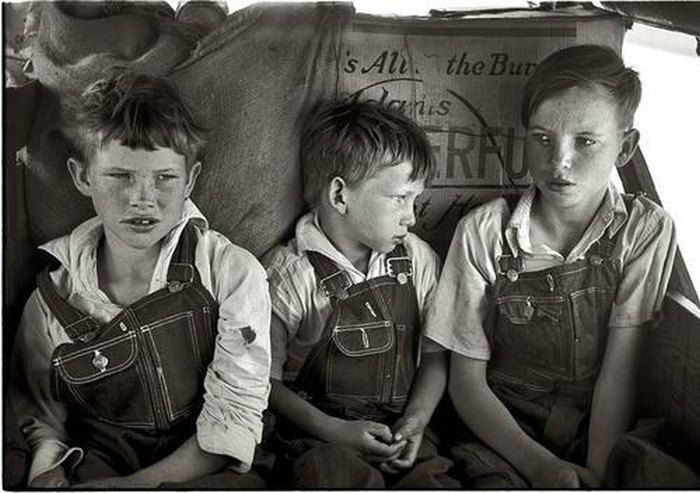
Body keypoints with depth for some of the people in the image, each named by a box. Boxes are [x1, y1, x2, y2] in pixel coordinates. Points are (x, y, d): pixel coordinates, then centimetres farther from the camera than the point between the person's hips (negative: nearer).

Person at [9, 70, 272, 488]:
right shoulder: (53, 285, -2)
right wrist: (51, 477, -15)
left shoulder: (235, 274, -10)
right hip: (96, 464, 0)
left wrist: (134, 484, -18)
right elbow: (40, 419, 6)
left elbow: (231, 424, -10)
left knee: (246, 486, -33)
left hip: (201, 469, 1)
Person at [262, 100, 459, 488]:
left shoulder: (419, 260, 5)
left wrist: (416, 420, -3)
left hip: (401, 436, 4)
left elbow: (434, 355, 13)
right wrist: (335, 430, -13)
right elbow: (266, 378, -4)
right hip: (319, 439, -4)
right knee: (343, 477, -33)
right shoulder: (290, 272, -8)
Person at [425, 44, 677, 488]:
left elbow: (619, 370, -9)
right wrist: (541, 466, -15)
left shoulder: (645, 230, -4)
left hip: (603, 435, 2)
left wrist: (598, 475, -21)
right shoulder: (484, 231, -5)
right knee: (496, 483, -30)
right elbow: (467, 380, -3)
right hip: (504, 432, -1)